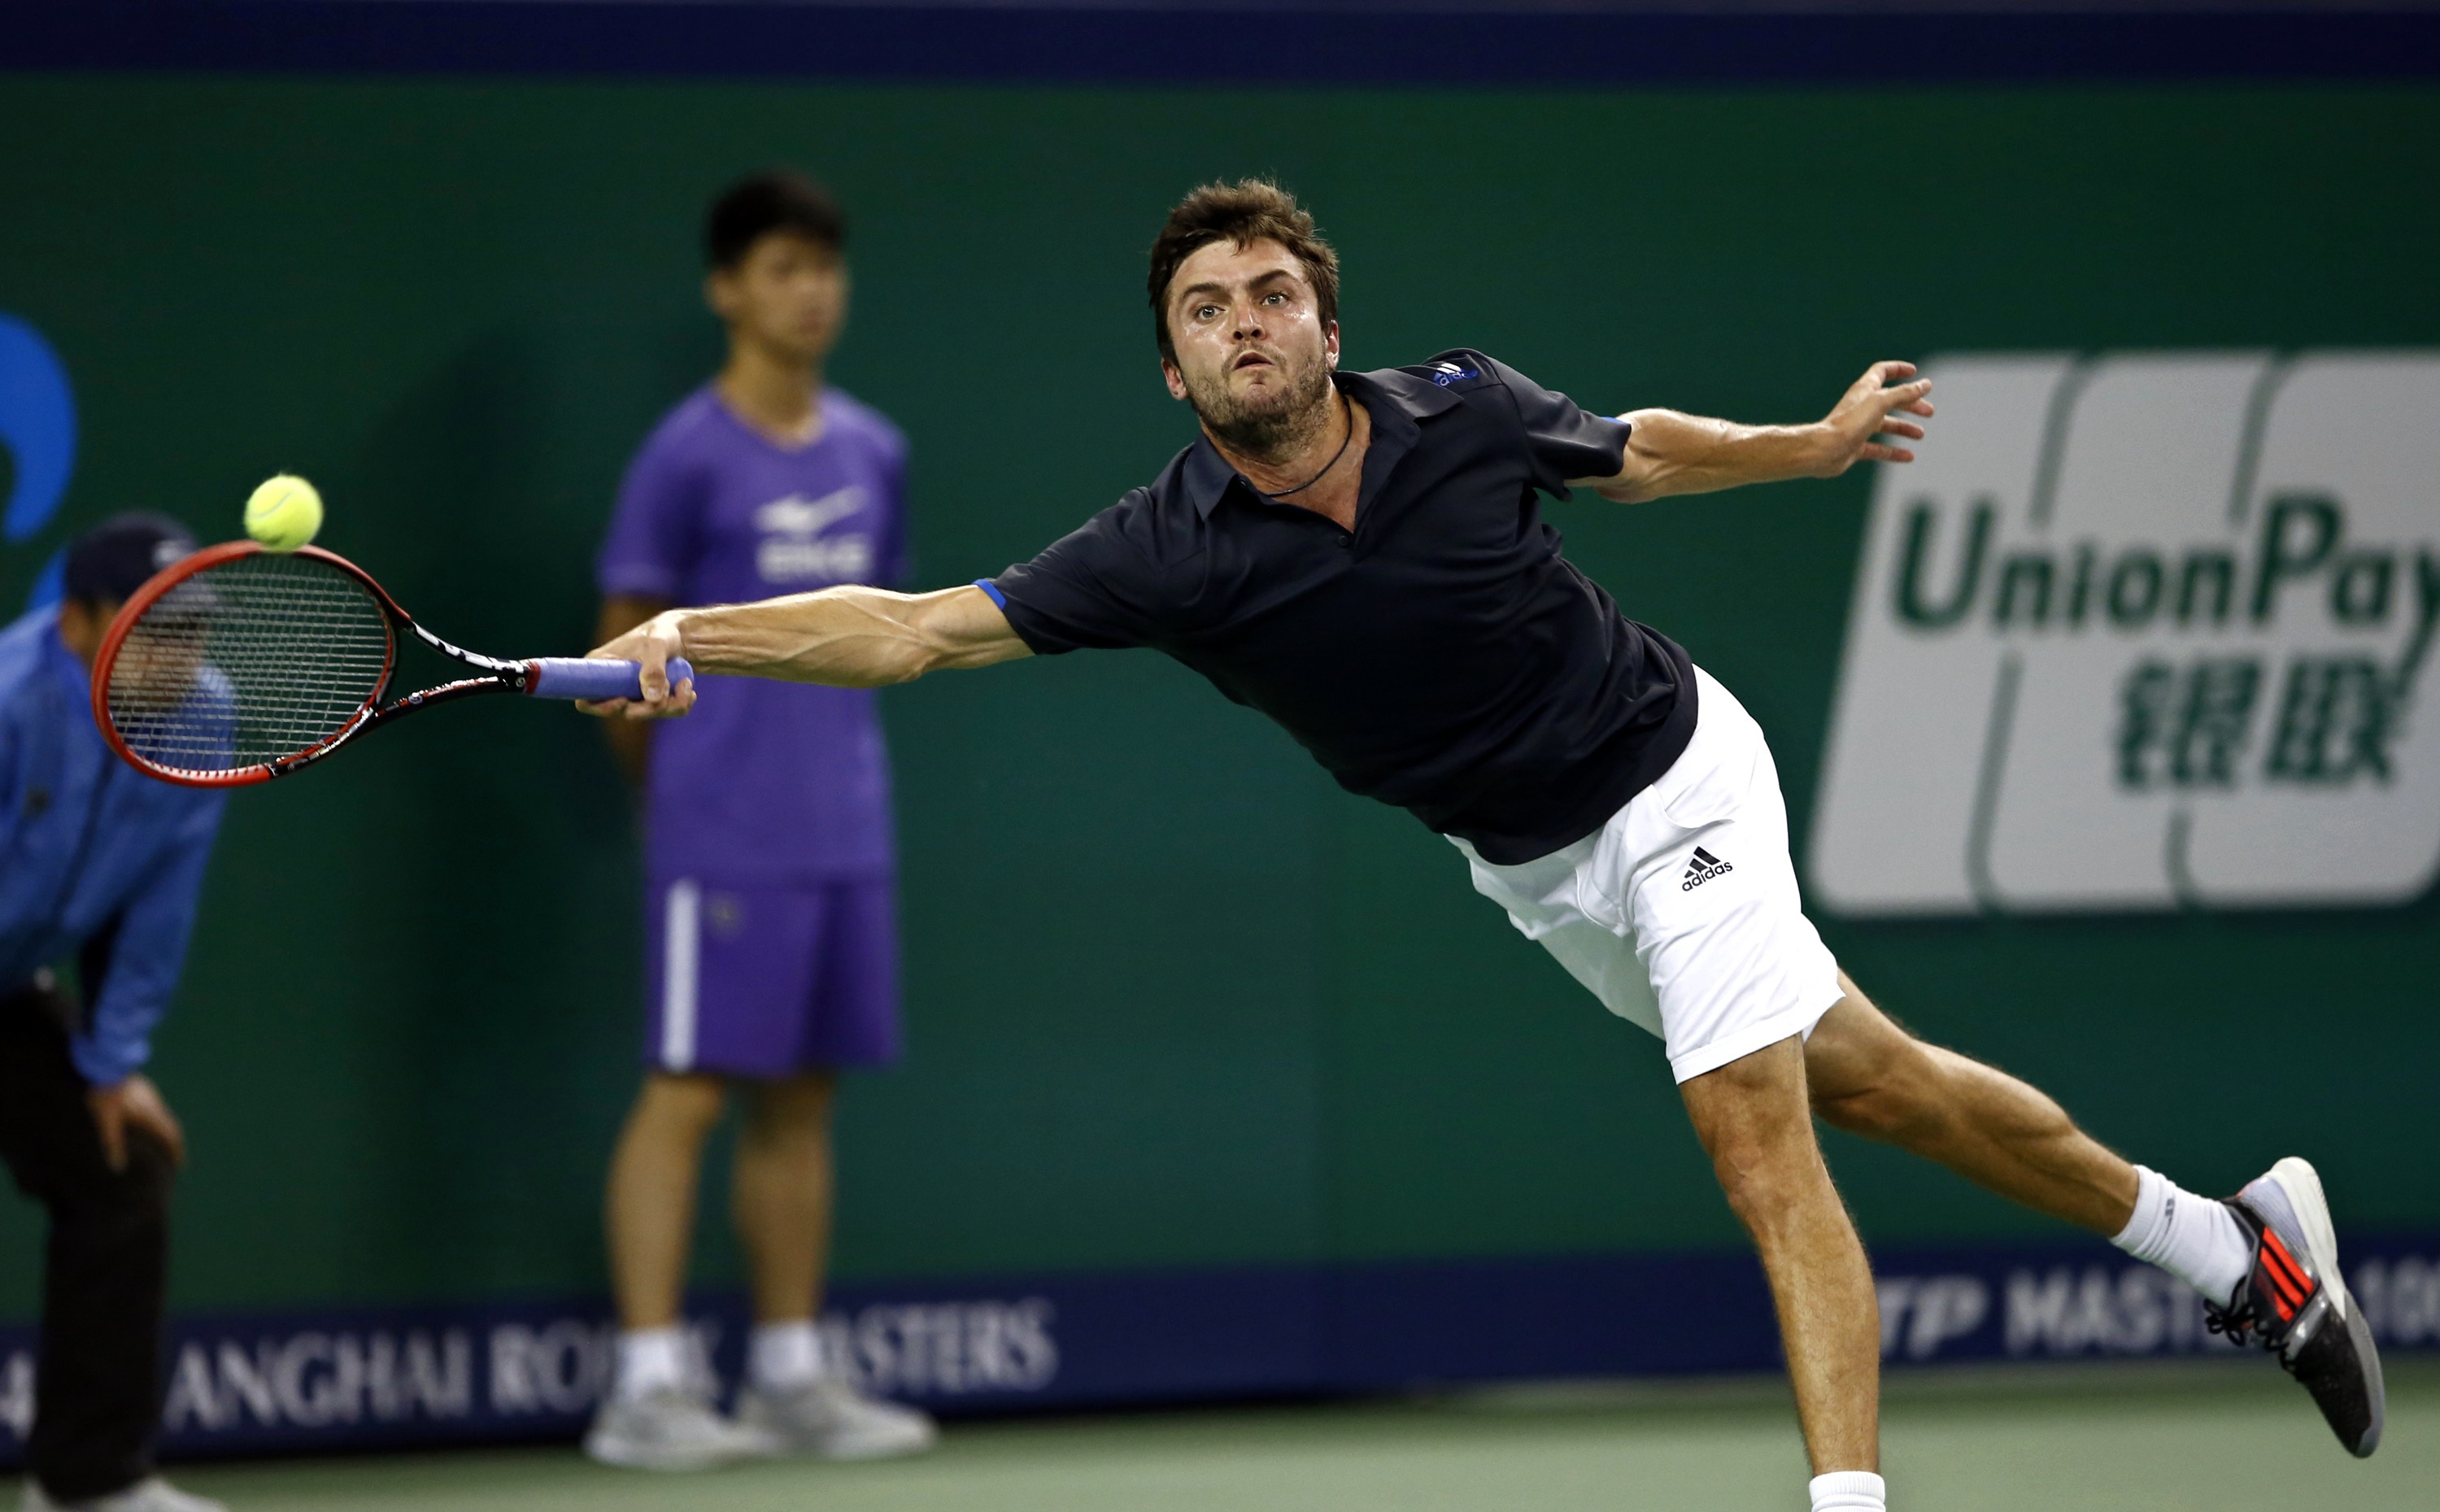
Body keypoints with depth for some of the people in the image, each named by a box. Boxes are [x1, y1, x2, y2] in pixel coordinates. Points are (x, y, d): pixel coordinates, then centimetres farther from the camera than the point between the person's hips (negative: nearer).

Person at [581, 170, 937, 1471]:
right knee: (688, 1091, -6)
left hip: (845, 831, 6)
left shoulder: (872, 453, 11)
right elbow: (623, 650, -1)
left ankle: (790, 1376, 16)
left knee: (801, 1099, 10)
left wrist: (829, 761, 13)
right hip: (722, 840, -6)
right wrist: (678, 787, 7)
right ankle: (647, 1386, -5)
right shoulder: (690, 456, -7)